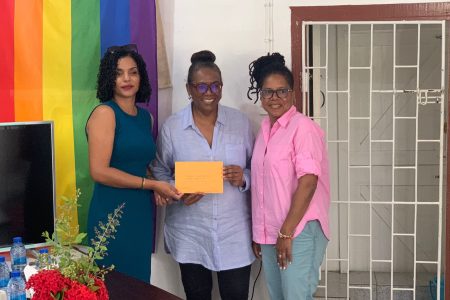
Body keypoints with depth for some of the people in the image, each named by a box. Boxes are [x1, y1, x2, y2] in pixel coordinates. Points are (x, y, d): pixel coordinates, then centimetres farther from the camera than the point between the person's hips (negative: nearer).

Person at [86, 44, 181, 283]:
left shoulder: (145, 116, 11)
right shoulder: (105, 113, -9)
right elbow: (99, 171, -16)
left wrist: (159, 188, 0)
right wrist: (151, 184, -13)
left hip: (142, 212, 7)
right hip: (112, 214, -6)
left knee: (140, 280, 13)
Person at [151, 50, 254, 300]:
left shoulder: (240, 122, 2)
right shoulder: (171, 127, 0)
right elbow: (159, 172, 5)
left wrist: (243, 179, -14)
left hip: (235, 231, 0)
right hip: (190, 233, 0)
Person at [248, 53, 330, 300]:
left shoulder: (303, 127, -11)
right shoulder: (265, 129, 11)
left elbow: (308, 182, -18)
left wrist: (287, 232, -18)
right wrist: (258, 233, 14)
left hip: (299, 232, -7)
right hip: (269, 234, 7)